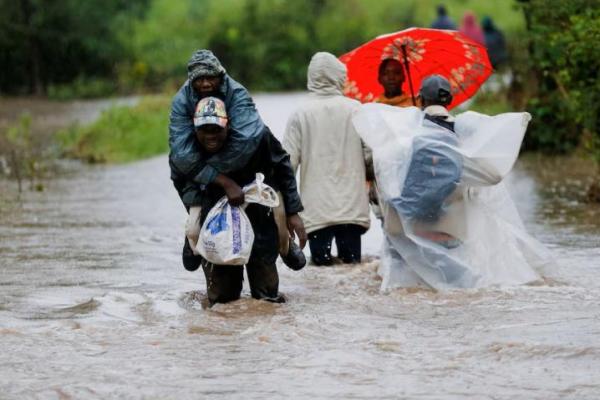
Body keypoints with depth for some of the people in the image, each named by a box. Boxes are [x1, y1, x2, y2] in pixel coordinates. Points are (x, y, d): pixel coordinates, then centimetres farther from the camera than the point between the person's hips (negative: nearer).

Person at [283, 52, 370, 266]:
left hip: (316, 210, -1)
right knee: (352, 264, 6)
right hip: (353, 207, 1)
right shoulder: (356, 110, -1)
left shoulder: (300, 114, -3)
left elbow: (289, 161, -3)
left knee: (321, 265, 1)